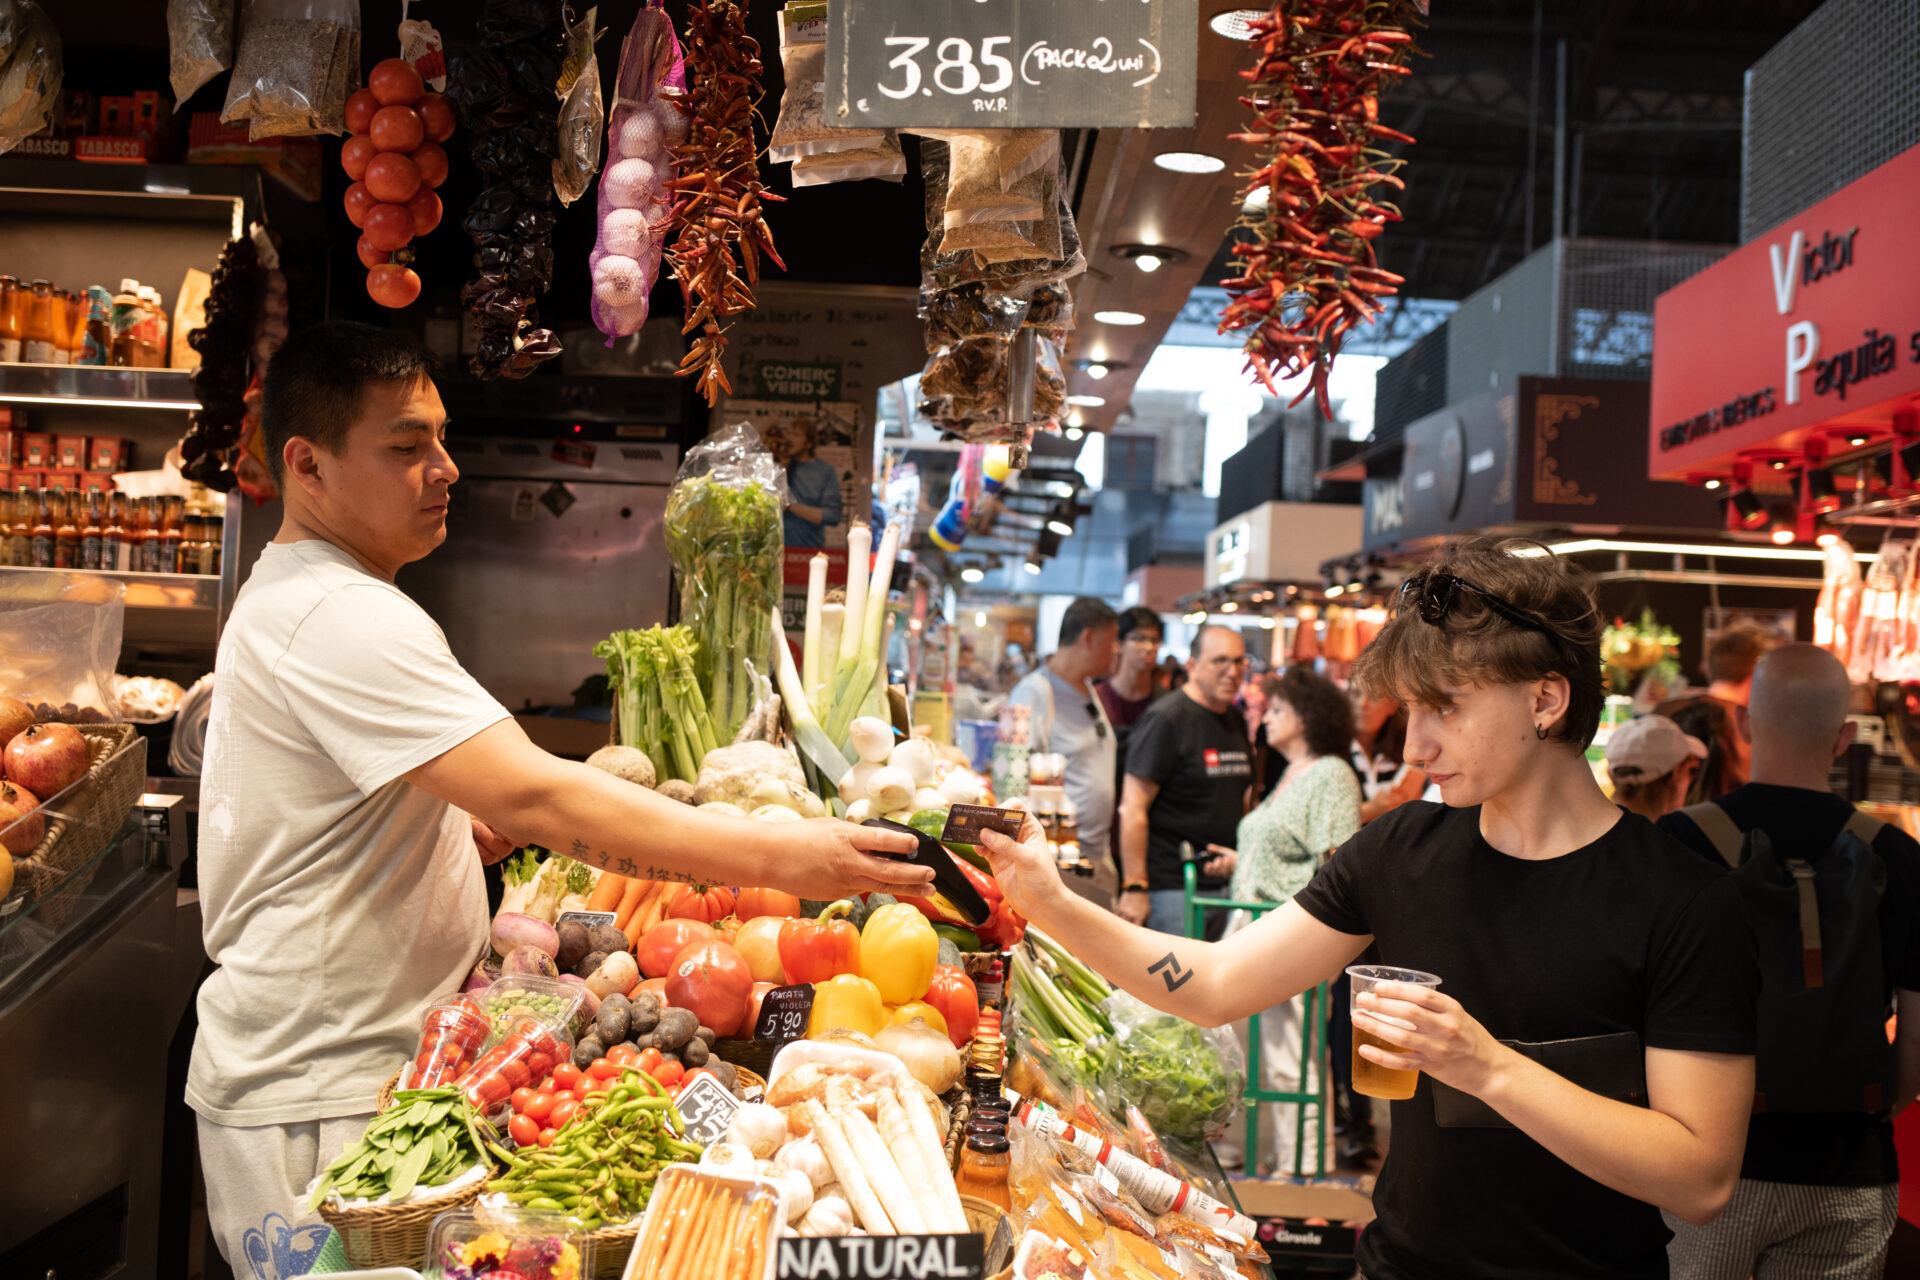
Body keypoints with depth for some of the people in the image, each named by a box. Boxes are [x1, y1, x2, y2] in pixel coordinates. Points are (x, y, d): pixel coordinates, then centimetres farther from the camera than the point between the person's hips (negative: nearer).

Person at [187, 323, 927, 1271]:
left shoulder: (284, 593, 13)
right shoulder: (341, 621, -23)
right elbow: (537, 800, -33)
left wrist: (466, 820, 9)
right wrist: (784, 856, -32)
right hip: (314, 1106, -10)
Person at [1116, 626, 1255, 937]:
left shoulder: (1236, 721, 14)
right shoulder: (1165, 719, -9)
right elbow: (1132, 809, -14)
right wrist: (1134, 888, -18)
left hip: (1225, 885, 8)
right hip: (1170, 885, -7)